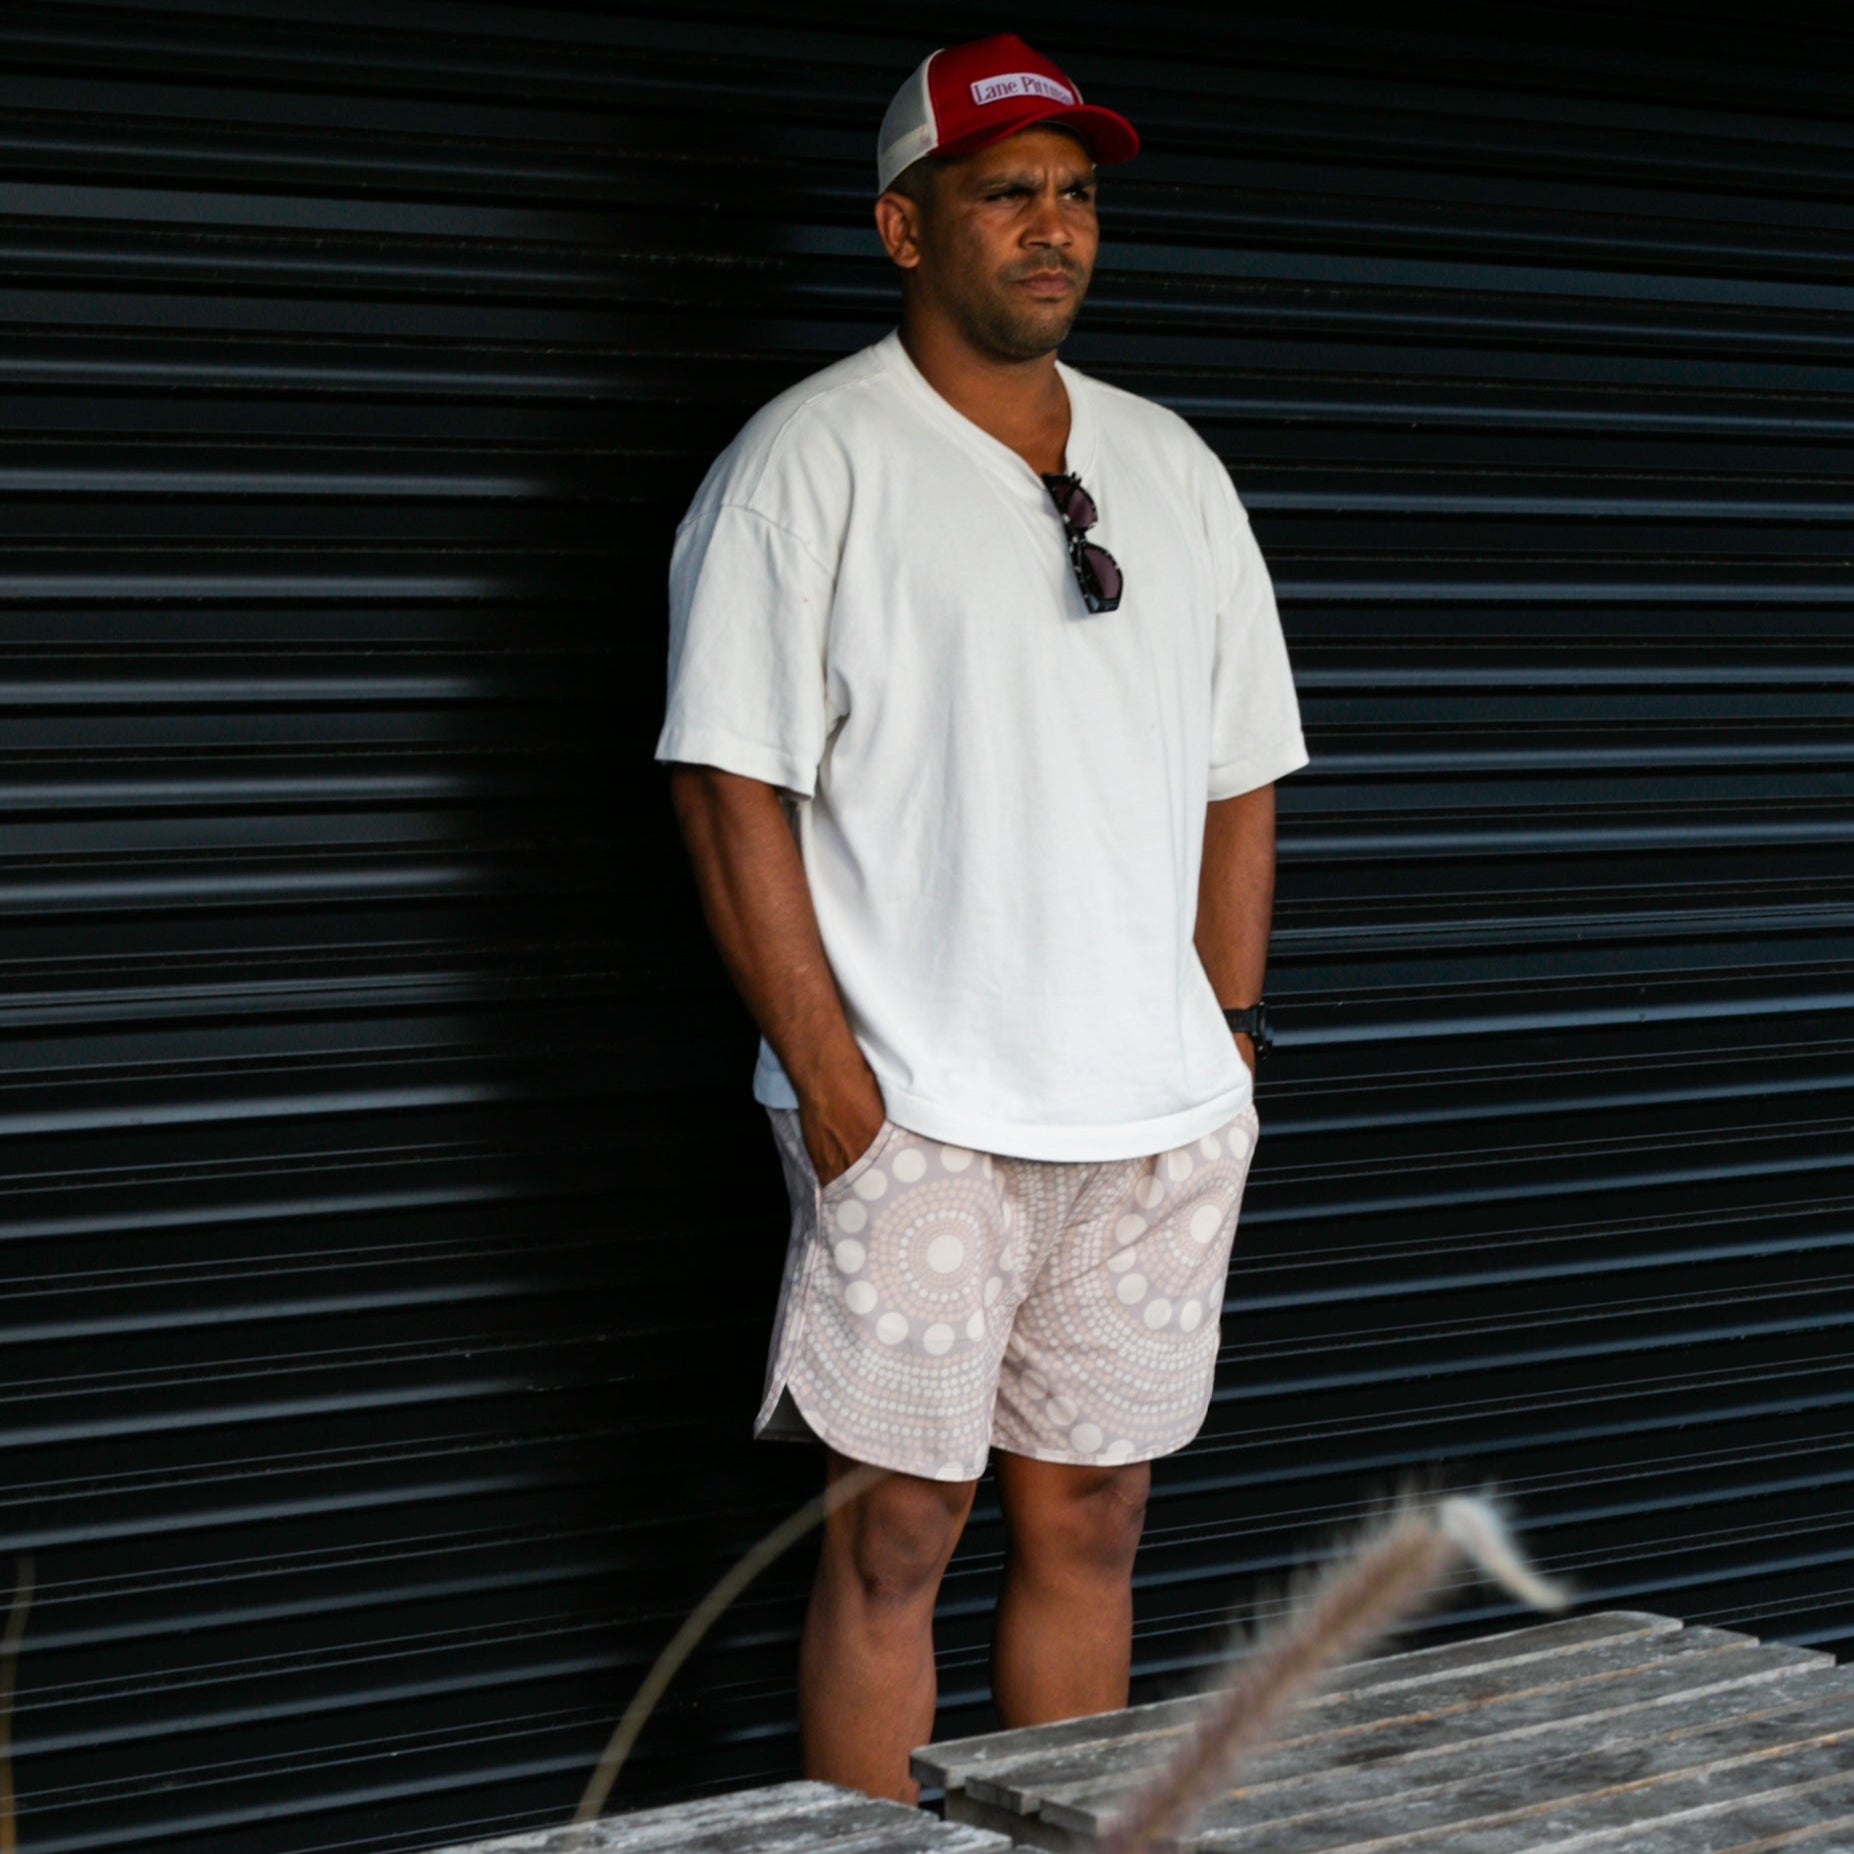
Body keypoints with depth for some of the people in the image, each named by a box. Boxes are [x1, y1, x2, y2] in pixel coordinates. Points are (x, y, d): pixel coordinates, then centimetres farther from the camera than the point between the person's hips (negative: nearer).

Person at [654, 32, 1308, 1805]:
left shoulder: (1169, 466, 14)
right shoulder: (809, 459, -4)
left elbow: (1239, 773, 18)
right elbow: (730, 790, -9)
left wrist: (1227, 1039, 10)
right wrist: (830, 1080, -15)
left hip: (1156, 1122, 6)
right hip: (917, 1120, -5)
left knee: (1090, 1522, 11)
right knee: (895, 1534, -2)